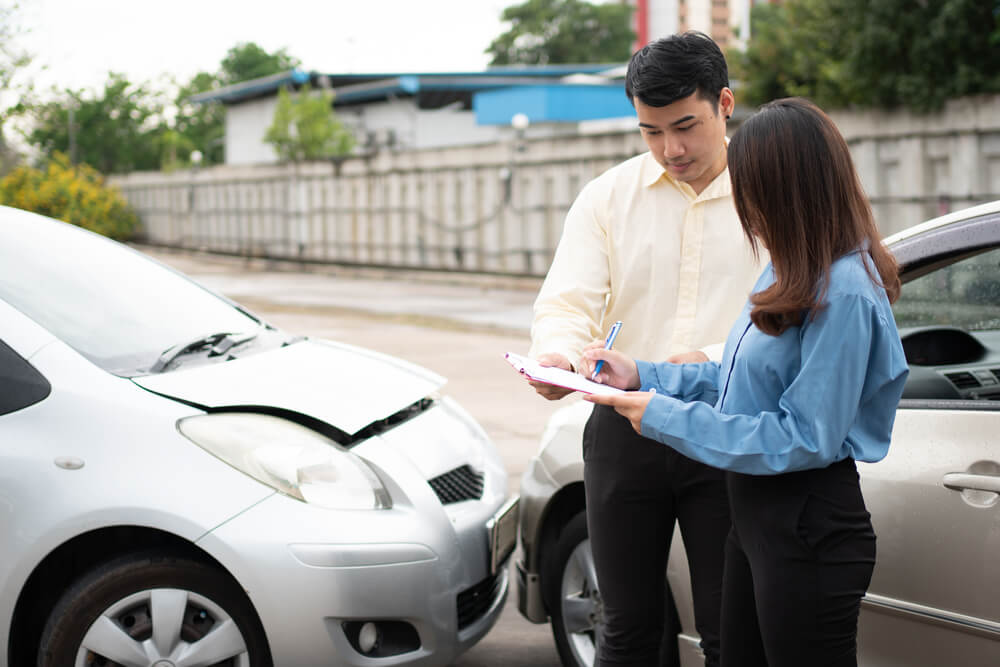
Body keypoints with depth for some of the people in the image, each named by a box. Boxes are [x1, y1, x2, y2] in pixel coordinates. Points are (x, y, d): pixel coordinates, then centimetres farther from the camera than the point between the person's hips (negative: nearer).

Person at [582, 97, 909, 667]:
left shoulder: (843, 294, -23)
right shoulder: (788, 273, 8)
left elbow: (805, 439, -24)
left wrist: (666, 418, -20)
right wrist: (642, 377, 5)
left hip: (810, 533, -10)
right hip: (757, 514, 10)